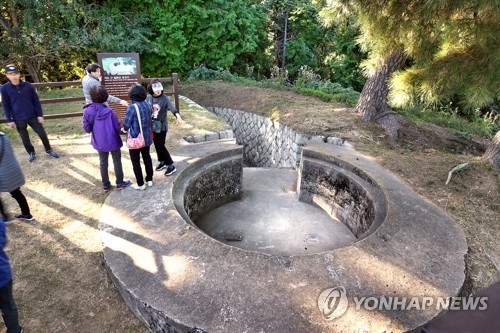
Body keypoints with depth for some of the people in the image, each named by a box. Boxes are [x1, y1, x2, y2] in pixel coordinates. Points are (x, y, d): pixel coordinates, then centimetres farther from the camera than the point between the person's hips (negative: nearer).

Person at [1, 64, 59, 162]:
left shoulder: (28, 86, -7)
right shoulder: (5, 89, -7)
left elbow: (36, 101, 0)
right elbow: (6, 106, -1)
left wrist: (40, 115, -2)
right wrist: (9, 120, -3)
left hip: (33, 116, 0)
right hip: (18, 119, 0)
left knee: (42, 134, 5)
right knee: (25, 138, 11)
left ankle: (49, 150, 25)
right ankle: (31, 153, 30)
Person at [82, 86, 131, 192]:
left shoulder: (88, 111, -11)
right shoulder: (108, 111, -21)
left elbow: (87, 128, -6)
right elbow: (117, 126, -15)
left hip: (99, 142, 3)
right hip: (113, 140, -3)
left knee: (103, 163, 18)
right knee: (117, 161, 13)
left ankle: (106, 185, 27)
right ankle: (120, 183, 22)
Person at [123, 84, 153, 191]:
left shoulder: (132, 107, -22)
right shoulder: (148, 105, -4)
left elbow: (126, 125, -16)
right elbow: (149, 121, 4)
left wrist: (126, 128, 4)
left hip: (135, 139, -6)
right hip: (146, 138, 6)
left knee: (136, 162, 9)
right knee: (147, 158, 21)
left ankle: (140, 184, 18)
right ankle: (149, 179, 33)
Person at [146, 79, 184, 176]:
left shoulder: (164, 99, -16)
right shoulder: (148, 98, -2)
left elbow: (172, 108, -33)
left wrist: (178, 116, -51)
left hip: (162, 126, -5)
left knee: (161, 146, -6)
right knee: (157, 145, 14)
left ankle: (171, 165, 5)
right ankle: (162, 162, 33)